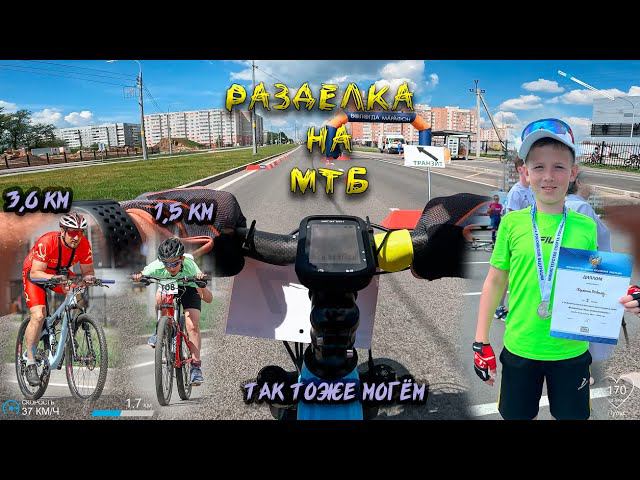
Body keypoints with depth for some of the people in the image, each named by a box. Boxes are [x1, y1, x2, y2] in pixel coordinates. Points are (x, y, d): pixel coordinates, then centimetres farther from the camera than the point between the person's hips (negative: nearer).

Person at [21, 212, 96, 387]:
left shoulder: (84, 244, -22)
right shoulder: (46, 242, -34)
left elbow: (87, 270, -13)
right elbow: (35, 273, -32)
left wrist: (89, 277, -36)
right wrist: (53, 278, -50)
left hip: (60, 274, 4)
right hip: (35, 274, -4)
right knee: (38, 315, -20)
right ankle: (30, 362, -5)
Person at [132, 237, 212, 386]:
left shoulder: (190, 266, -38)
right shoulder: (157, 266, -34)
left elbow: (208, 299, -38)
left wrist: (202, 284, -59)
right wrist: (138, 276, -43)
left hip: (189, 289, -2)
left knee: (192, 325, -20)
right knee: (159, 297, -32)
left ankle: (196, 365, -10)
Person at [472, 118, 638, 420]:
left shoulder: (586, 226, -4)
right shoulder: (512, 222, -7)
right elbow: (495, 282, -1)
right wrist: (481, 341, -2)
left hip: (572, 351, 1)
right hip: (519, 348, 0)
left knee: (572, 414, 17)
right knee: (517, 415, 15)